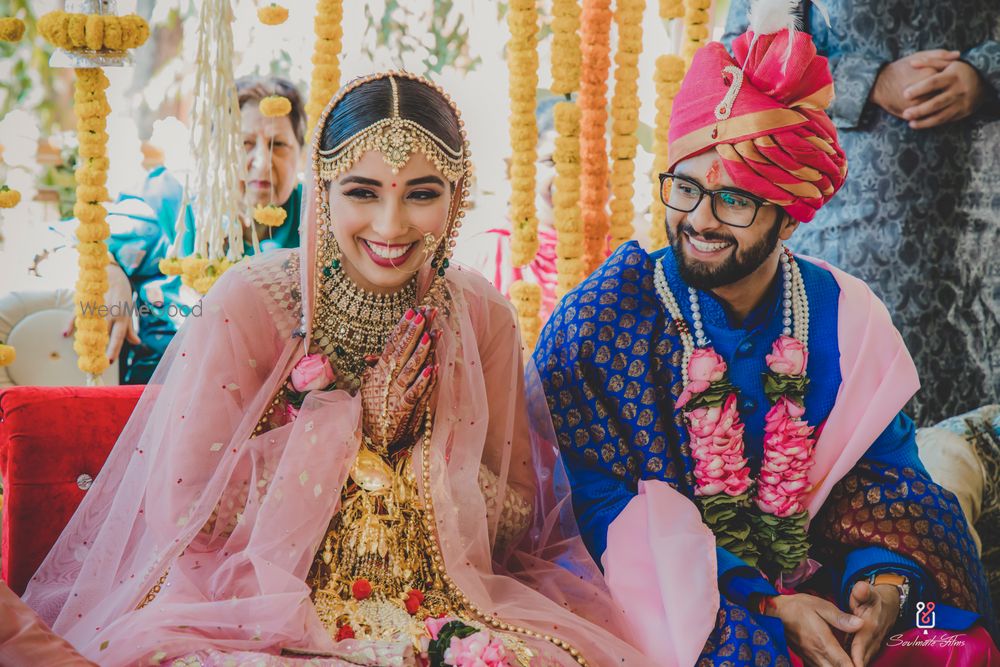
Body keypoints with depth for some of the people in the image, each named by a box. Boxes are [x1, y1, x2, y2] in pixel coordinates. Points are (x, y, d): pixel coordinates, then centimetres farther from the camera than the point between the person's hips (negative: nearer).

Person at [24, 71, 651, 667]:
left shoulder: (482, 315, 4)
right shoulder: (248, 303, -7)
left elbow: (523, 518, 9)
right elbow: (184, 516, -10)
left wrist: (425, 463, -10)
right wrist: (335, 416, -14)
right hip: (264, 608, -2)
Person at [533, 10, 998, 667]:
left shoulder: (847, 315, 2)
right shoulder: (601, 319, -7)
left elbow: (888, 467, 8)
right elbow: (599, 501, -10)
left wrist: (886, 574, -15)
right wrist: (762, 601, -18)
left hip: (819, 582, 3)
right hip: (678, 602, -3)